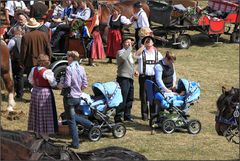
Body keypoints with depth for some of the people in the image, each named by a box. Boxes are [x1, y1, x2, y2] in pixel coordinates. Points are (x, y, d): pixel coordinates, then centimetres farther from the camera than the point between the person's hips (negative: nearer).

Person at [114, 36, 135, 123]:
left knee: (130, 98, 15)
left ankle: (127, 115, 26)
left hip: (130, 78, 9)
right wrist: (130, 48, -28)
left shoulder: (130, 53, 20)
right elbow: (123, 57, -33)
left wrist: (134, 71, 15)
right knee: (122, 99, -11)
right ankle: (117, 116, -6)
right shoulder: (120, 52, -9)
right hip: (123, 78, -9)